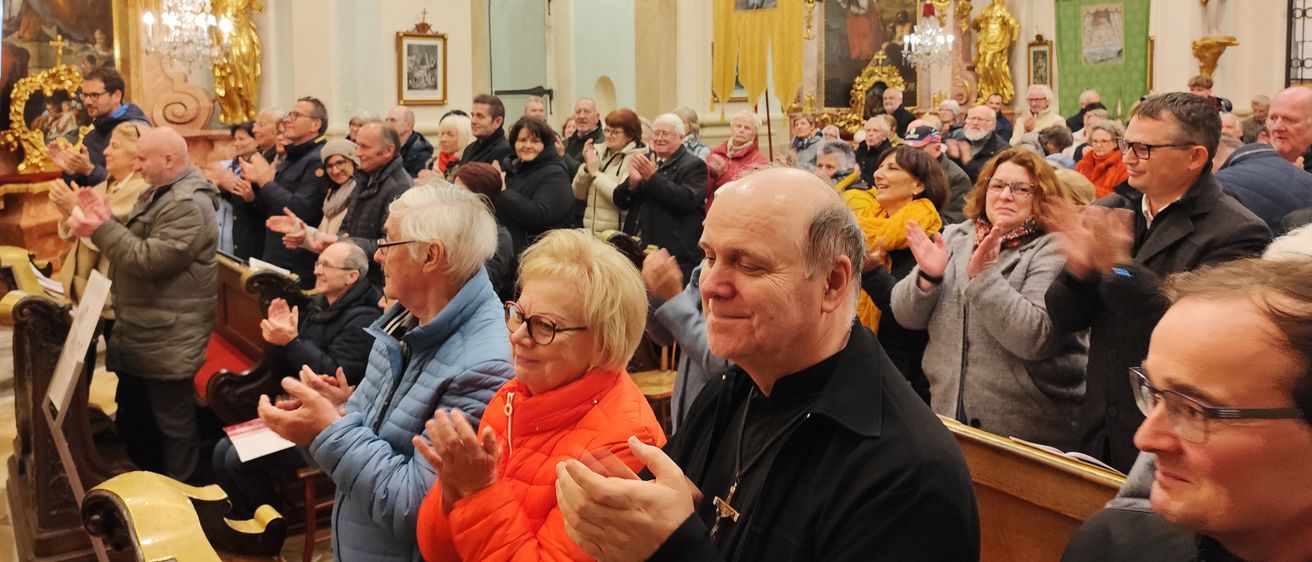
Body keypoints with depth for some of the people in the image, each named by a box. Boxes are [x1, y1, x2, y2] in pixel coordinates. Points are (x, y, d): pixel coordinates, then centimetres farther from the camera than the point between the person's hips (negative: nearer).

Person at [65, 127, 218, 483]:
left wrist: (101, 230, -21)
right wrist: (104, 221, -2)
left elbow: (148, 259, -25)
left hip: (168, 340, -11)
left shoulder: (189, 205, -21)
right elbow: (132, 243, 14)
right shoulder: (159, 193, 14)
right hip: (140, 333, 11)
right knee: (132, 415, 22)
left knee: (173, 421, 3)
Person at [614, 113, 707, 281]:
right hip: (636, 249, 6)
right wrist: (632, 182, -9)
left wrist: (652, 177, -22)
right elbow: (620, 202, 12)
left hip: (674, 255, -6)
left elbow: (687, 200, -19)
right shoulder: (645, 161, 16)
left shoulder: (694, 165, -3)